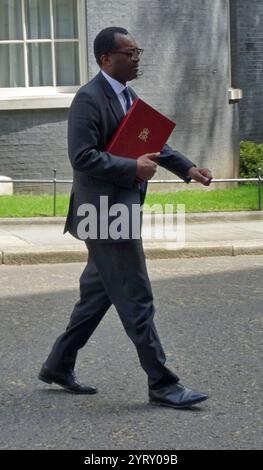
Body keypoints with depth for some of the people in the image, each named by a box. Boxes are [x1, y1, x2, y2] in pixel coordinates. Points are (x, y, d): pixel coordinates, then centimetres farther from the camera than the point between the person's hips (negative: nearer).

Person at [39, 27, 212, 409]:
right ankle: (162, 384, -1)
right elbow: (82, 157, -23)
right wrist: (133, 168, -21)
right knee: (136, 300, -6)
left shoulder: (128, 96, 15)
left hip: (122, 208, 10)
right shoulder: (89, 99, -15)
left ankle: (59, 366, 27)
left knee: (97, 293, 16)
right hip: (105, 210, -10)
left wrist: (186, 168, 14)